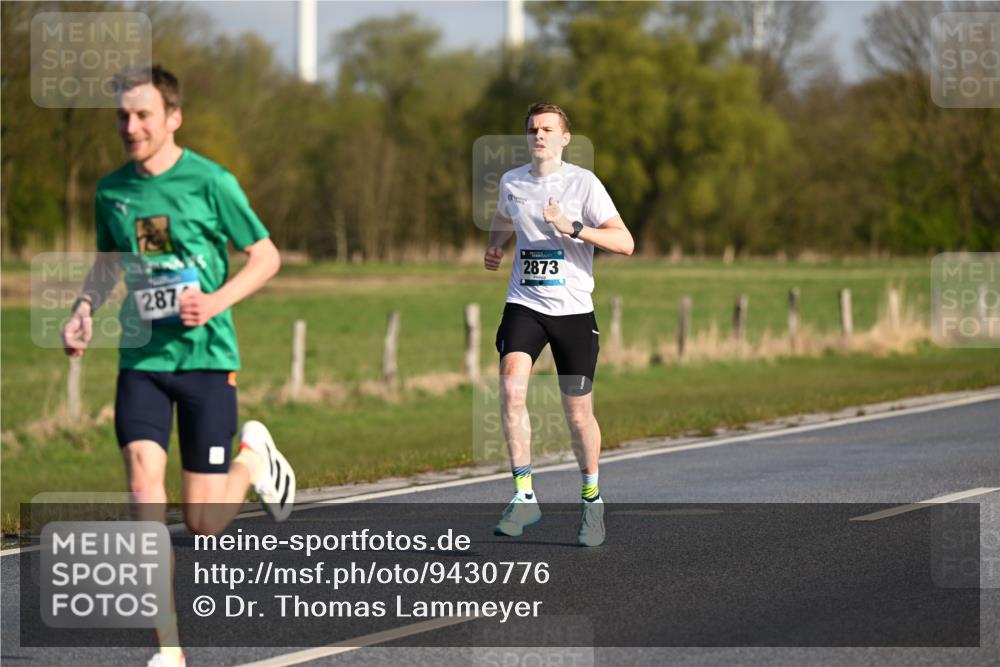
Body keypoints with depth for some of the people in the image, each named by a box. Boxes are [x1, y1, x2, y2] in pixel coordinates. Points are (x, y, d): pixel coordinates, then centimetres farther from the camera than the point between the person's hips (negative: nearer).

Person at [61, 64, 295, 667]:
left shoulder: (211, 182, -8)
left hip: (205, 357, -3)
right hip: (140, 359, 3)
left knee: (203, 521, -2)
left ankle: (254, 459, 34)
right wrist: (84, 311, 4)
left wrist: (216, 302, -17)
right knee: (144, 479, -18)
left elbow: (267, 257, -1)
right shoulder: (112, 191, 5)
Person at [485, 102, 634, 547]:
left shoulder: (583, 183, -6)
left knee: (578, 413, 3)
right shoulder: (511, 182, 7)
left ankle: (591, 497, 27)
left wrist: (574, 227, -24)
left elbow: (625, 243, -12)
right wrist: (494, 245, 10)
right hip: (524, 305, 2)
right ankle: (524, 495, -16)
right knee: (511, 386, -22)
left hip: (573, 310, -2)